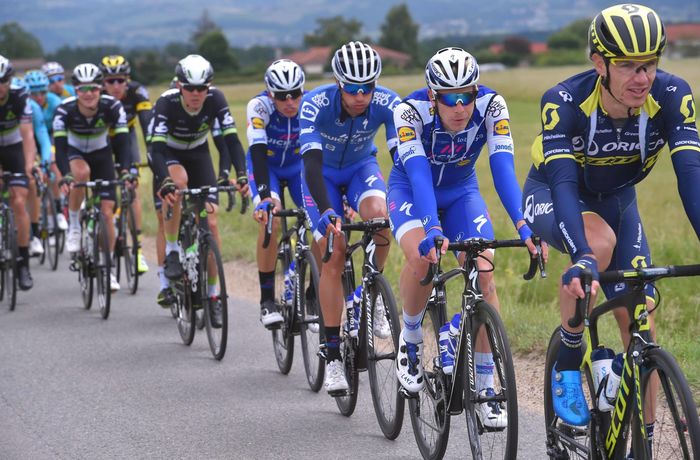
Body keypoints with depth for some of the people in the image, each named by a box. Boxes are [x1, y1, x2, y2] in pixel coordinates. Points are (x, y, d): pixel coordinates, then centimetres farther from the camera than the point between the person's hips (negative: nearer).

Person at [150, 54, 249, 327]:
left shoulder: (215, 99, -26)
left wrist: (242, 175, -44)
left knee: (211, 223, -10)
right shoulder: (167, 103, -32)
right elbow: (157, 148, -39)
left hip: (198, 154, 2)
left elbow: (232, 140, -29)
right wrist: (165, 182, -56)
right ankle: (172, 253, -20)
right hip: (169, 155, -2)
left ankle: (213, 295, 1)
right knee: (179, 181, -38)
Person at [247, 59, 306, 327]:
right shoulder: (259, 107, -30)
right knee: (270, 221, -27)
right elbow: (258, 152, -38)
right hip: (265, 165, -2)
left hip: (299, 165, 2)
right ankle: (267, 300, -16)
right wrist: (265, 196, -51)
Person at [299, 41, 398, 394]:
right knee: (334, 256, -14)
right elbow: (311, 162, -41)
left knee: (378, 214, -32)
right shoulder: (315, 104, -33)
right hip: (323, 173, -1)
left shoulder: (387, 103, -28)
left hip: (362, 167, 1)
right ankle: (333, 354, -6)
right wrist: (326, 211, -55)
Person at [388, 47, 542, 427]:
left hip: (461, 192, 2)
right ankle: (410, 338, -3)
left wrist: (522, 224, -47)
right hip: (410, 190, -2)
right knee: (422, 256, -32)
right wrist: (432, 230, -56)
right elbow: (418, 173, -41)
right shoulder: (411, 111, -31)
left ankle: (485, 388, -10)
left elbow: (503, 167, -33)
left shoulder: (491, 105, -26)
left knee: (483, 271, -19)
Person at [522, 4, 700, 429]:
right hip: (551, 196, -3)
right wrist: (582, 259, -56)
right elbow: (563, 181, -41)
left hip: (617, 199, 3)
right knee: (599, 242, -36)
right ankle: (567, 365, -17)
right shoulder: (565, 101, -33)